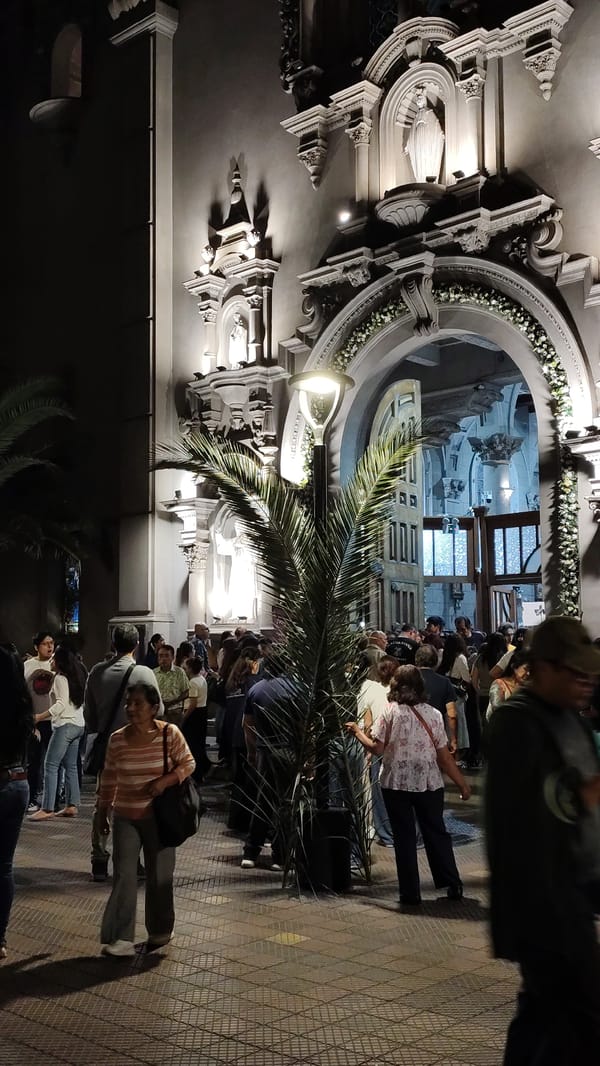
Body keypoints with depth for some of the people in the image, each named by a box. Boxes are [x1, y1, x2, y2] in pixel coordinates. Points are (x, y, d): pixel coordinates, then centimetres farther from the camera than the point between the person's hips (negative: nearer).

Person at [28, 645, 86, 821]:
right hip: (78, 724, 9)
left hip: (65, 725, -9)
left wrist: (39, 717, -20)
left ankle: (47, 808, -13)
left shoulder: (61, 677, -8)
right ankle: (72, 805, 8)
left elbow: (62, 703, -18)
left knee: (51, 765, -9)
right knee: (70, 765, 10)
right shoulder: (77, 677, 16)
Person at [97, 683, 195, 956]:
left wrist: (165, 781, -20)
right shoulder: (117, 739, -4)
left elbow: (188, 764, -4)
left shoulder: (170, 733, -11)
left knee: (159, 875, 10)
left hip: (159, 816, -1)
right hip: (125, 817, 1)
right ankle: (121, 938, -3)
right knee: (124, 875, -6)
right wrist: (103, 812, 11)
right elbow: (108, 779, 7)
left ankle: (160, 931, 28)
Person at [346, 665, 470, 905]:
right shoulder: (433, 714, 0)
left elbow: (377, 748, -11)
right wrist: (462, 784, 8)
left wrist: (358, 731, 6)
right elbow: (444, 756, 0)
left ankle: (410, 893, 9)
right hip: (429, 783, 2)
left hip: (396, 783, -2)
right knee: (436, 833, 16)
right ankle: (452, 885, 19)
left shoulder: (391, 712, -7)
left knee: (404, 838, 7)